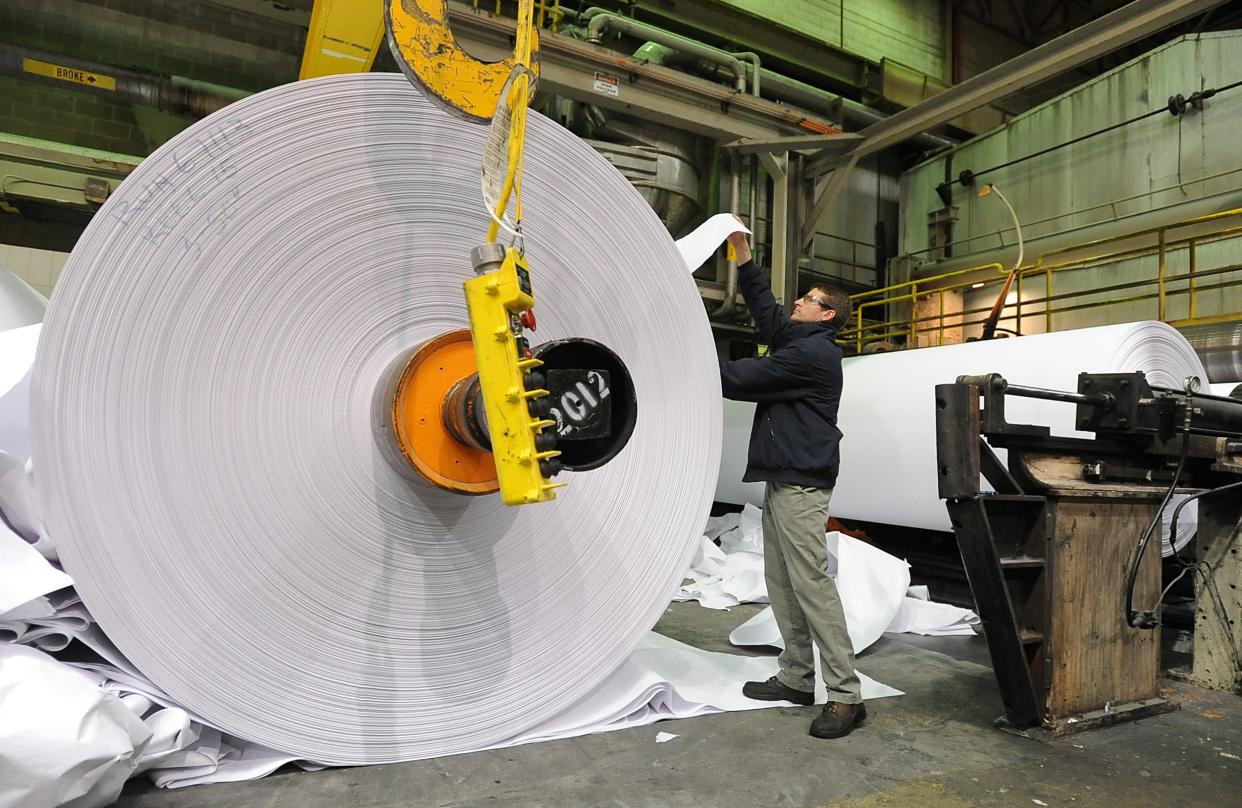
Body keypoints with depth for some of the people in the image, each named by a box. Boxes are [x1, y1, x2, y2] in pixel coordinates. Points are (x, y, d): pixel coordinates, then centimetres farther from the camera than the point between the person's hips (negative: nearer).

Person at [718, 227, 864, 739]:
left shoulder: (813, 353, -12)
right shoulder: (797, 343, 18)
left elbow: (744, 380, -11)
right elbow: (764, 307, 25)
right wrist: (742, 255, 24)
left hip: (801, 484, -10)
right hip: (781, 480, 10)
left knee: (811, 584, -10)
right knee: (781, 584, 11)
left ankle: (846, 696, -4)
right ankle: (797, 678, 19)